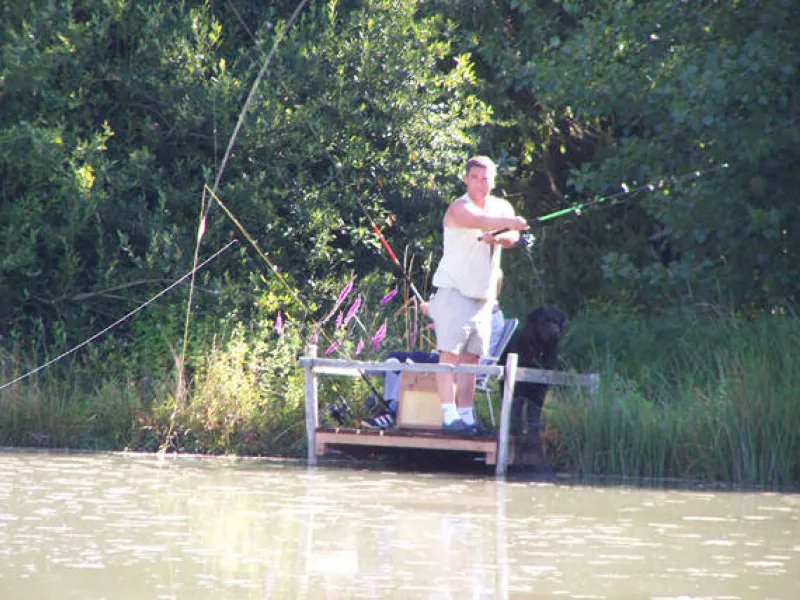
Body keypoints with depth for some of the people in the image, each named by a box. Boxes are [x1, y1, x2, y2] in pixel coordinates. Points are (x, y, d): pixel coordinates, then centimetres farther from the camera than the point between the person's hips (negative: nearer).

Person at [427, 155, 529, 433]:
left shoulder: (502, 207, 11)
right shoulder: (459, 208, -11)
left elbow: (511, 238, -5)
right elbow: (480, 220, -33)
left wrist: (497, 237, -28)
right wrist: (510, 223, -51)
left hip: (484, 296, 6)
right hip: (453, 292, -6)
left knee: (471, 358, 6)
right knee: (450, 353, -12)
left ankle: (466, 415, 6)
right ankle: (449, 416, -16)